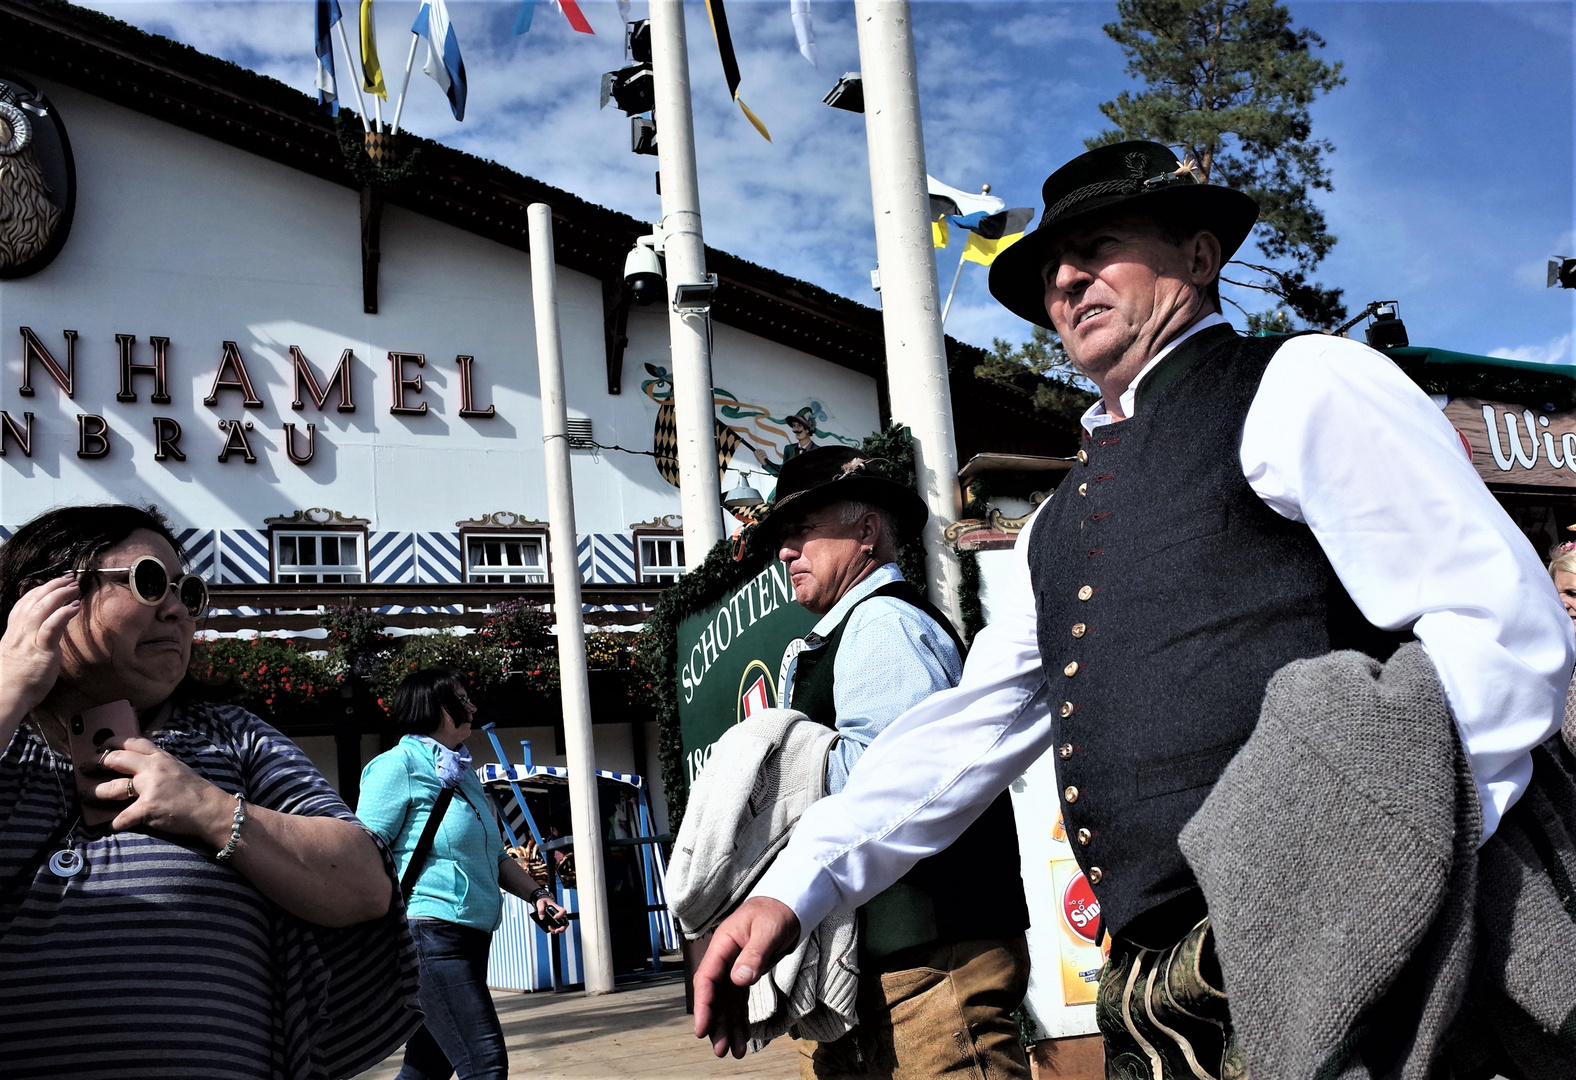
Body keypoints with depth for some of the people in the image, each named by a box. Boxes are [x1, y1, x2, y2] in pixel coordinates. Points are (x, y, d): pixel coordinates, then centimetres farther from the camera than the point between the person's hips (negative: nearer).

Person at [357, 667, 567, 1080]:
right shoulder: (399, 764, -5)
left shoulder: (463, 773, 20)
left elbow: (494, 855, 26)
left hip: (472, 936, 9)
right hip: (430, 933, -9)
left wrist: (535, 894, 13)